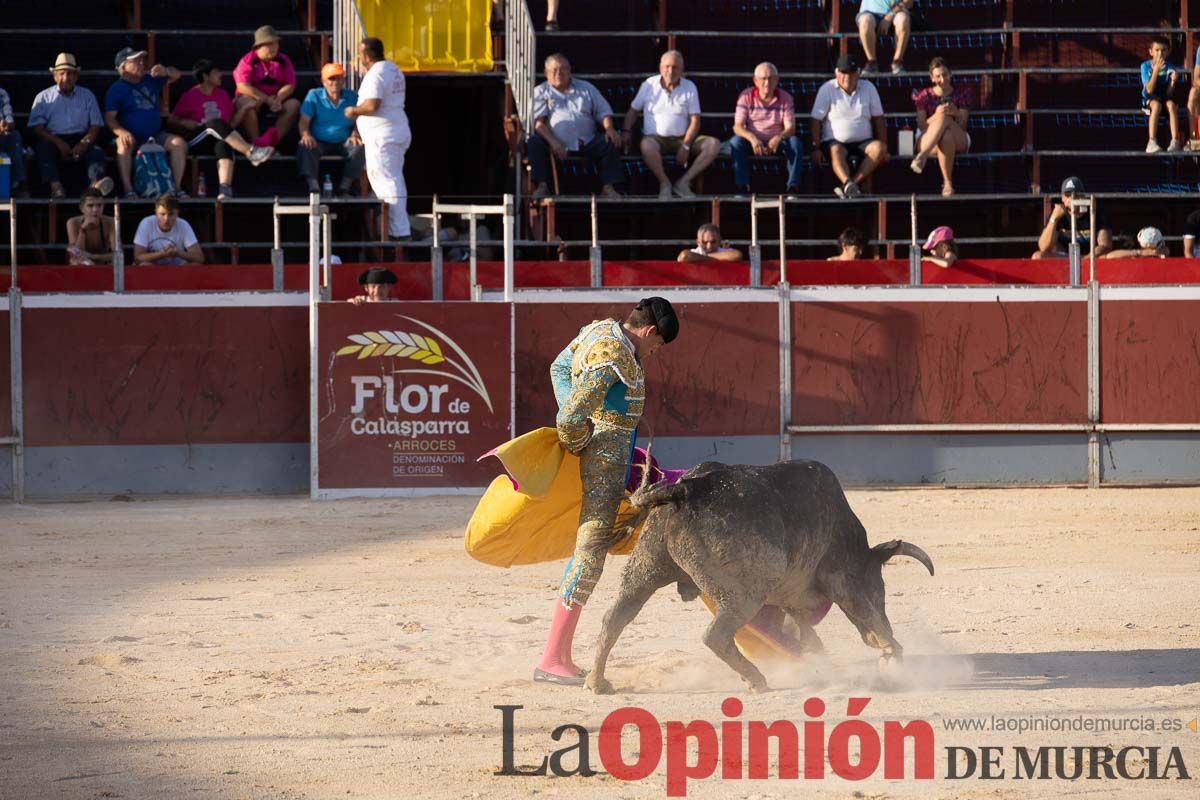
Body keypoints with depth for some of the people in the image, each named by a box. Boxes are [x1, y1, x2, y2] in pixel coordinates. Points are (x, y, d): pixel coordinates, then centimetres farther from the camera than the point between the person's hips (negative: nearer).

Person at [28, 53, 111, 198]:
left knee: (97, 152, -29)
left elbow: (96, 125, 11)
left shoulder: (87, 96, 19)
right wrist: (58, 142, -13)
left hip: (80, 139, 1)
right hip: (54, 139, -1)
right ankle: (55, 186, -53)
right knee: (44, 148, -34)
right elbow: (37, 127, 3)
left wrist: (84, 143, -11)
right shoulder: (44, 97, 15)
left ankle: (96, 183, -58)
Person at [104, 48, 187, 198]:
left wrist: (165, 71, -4)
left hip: (155, 136, 4)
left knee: (179, 143, -20)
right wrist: (121, 131, -28)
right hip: (132, 138, -4)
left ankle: (176, 187, -16)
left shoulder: (151, 81, 15)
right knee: (123, 145, -37)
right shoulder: (117, 89, 0)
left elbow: (175, 75, 20)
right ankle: (128, 190, -39)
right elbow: (109, 117, -8)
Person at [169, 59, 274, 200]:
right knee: (214, 122, -35)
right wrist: (185, 123, -13)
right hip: (196, 141, -2)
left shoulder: (222, 95, 17)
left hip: (218, 139, 2)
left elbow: (231, 123, 19)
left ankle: (225, 189, -56)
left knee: (224, 144, -37)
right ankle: (250, 152, -41)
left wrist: (244, 109, 1)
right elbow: (171, 121, 6)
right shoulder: (190, 96, 5)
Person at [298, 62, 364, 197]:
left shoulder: (352, 97, 11)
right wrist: (305, 135, -23)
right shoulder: (314, 95, 7)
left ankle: (344, 189, -29)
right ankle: (313, 188, -44)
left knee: (358, 149, -30)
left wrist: (354, 135, -14)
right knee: (305, 148, -34)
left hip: (343, 143, 1)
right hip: (319, 142, -1)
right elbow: (304, 120, -1)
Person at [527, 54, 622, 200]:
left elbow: (603, 112, 16)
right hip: (556, 144, -2)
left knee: (609, 142, -23)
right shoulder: (540, 92, 11)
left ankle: (607, 187, -19)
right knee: (533, 143, -30)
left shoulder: (586, 88, 20)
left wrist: (609, 129, -7)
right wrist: (552, 142, -20)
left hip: (586, 143, 2)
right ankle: (542, 186, -25)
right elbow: (538, 122, -3)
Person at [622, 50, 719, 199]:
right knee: (647, 145, -40)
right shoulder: (649, 85, 6)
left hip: (682, 138, 2)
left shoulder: (689, 87, 7)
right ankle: (664, 183, -18)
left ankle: (684, 182, -20)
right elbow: (633, 110, 14)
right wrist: (626, 131, -6)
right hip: (656, 137, -2)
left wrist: (685, 146, -11)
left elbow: (695, 120, 2)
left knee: (713, 145, -22)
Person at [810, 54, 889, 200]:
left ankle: (847, 186, -36)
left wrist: (883, 148, 3)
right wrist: (816, 148, -14)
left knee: (879, 148, -29)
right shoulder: (827, 89, 1)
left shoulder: (868, 88, 9)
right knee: (836, 151, -37)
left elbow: (878, 119, 11)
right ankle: (849, 185, -61)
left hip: (863, 142, 3)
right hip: (835, 141, -3)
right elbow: (816, 120, -3)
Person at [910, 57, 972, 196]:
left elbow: (962, 126, 1)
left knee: (944, 118, -34)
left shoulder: (962, 93, 7)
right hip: (928, 142, 0)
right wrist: (936, 115, -23)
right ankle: (948, 183, -41)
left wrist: (957, 114, -21)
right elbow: (922, 126, -4)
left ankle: (921, 157, -39)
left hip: (959, 141, 0)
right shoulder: (924, 96, 5)